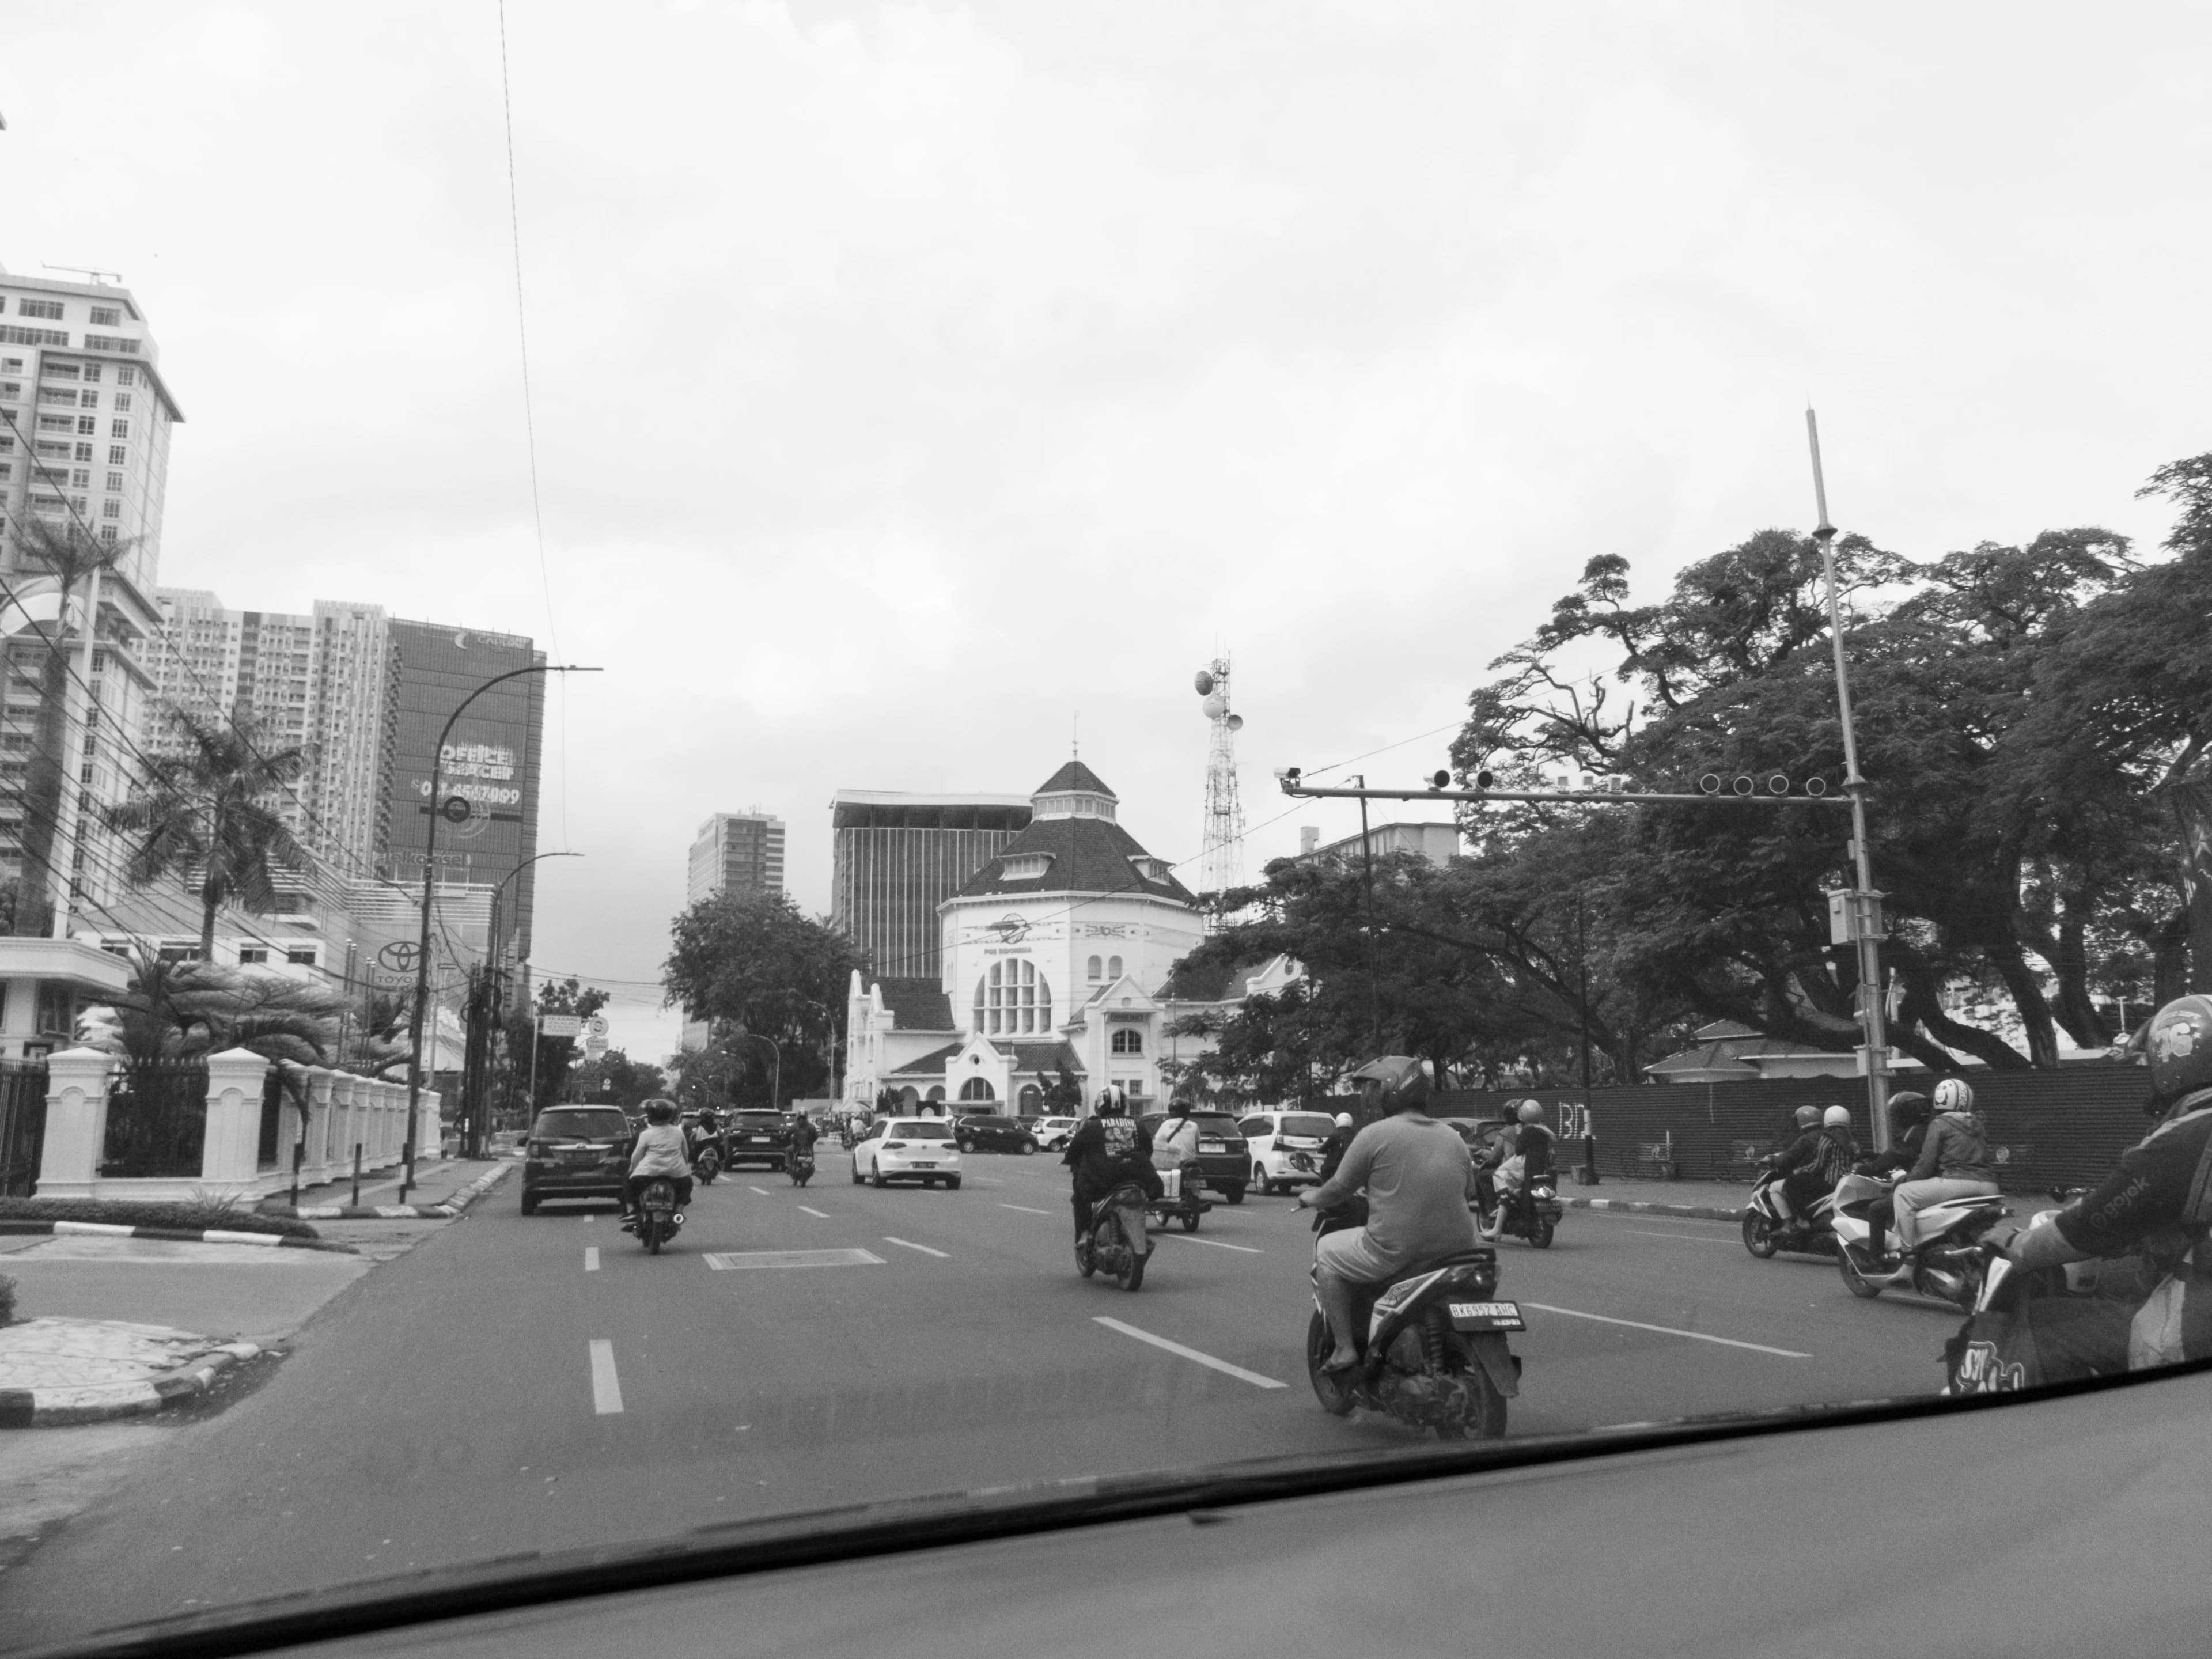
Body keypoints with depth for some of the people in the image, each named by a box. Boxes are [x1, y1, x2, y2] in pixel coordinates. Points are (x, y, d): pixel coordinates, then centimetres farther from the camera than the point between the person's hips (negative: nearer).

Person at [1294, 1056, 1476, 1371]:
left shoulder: (1375, 1135, -5)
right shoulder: (1454, 1138, 11)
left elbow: (1339, 1189, 1)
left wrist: (1312, 1197, 23)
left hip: (1395, 1252, -6)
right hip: (1456, 1251, 6)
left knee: (1327, 1250, 15)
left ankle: (1344, 1347, 8)